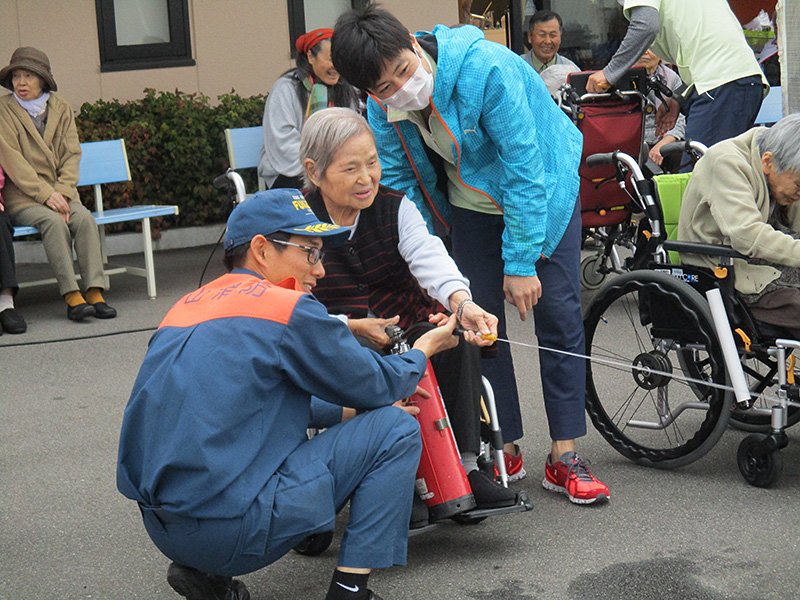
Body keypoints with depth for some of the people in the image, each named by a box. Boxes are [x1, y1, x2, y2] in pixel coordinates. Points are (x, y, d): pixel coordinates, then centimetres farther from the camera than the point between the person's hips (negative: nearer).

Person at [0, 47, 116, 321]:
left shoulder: (61, 109, 11)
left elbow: (72, 155, 5)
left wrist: (62, 193, -12)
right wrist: (46, 194, -18)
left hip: (60, 192, 3)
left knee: (85, 218, -25)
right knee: (53, 221, -31)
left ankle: (95, 293, -30)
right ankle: (72, 296, -32)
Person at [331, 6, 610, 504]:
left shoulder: (484, 68, -37)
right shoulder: (384, 106, -19)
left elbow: (525, 167, -32)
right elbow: (398, 184, -3)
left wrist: (520, 262, -28)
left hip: (544, 188, -4)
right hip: (473, 200, 4)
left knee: (558, 313, -7)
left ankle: (564, 458, -3)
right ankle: (505, 449, 12)